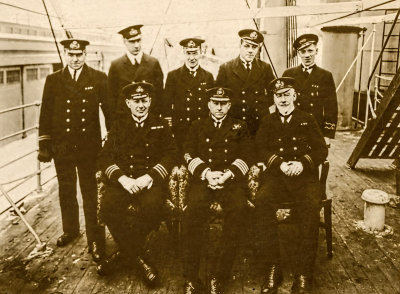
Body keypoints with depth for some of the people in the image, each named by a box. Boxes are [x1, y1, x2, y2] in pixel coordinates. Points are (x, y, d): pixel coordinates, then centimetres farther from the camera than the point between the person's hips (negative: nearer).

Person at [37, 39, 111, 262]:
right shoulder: (53, 80, 5)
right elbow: (46, 114, 6)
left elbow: (110, 110, 1)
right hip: (62, 147, 3)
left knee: (91, 194, 2)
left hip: (90, 146, -3)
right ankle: (70, 230, 37)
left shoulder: (99, 79, 0)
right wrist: (44, 144, 3)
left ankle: (96, 240, 11)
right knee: (66, 192, 17)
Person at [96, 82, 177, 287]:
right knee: (108, 205, -30)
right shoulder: (119, 126, 16)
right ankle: (138, 258, -12)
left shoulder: (161, 125, 14)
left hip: (152, 180, -1)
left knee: (152, 205, -34)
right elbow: (104, 157, 5)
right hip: (123, 180, 1)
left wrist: (148, 177, -14)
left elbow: (170, 155, 3)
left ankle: (125, 254, -9)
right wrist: (122, 178, -15)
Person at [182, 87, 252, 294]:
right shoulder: (197, 126, 23)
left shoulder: (240, 127, 22)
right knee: (193, 210, -33)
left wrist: (227, 174, -9)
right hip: (203, 178, 0)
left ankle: (218, 276, -24)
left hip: (231, 178, 0)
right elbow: (189, 155, 10)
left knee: (238, 210, -33)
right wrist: (207, 173, -9)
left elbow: (245, 157, 10)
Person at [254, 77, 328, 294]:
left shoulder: (307, 120, 18)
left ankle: (304, 273, -24)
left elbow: (321, 149, 8)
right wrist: (280, 164, -13)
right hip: (276, 174, 1)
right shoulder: (267, 122, 20)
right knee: (262, 202, -32)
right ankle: (272, 270, -25)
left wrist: (303, 163, -13)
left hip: (304, 174, 0)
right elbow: (260, 148, 6)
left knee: (311, 205, -33)